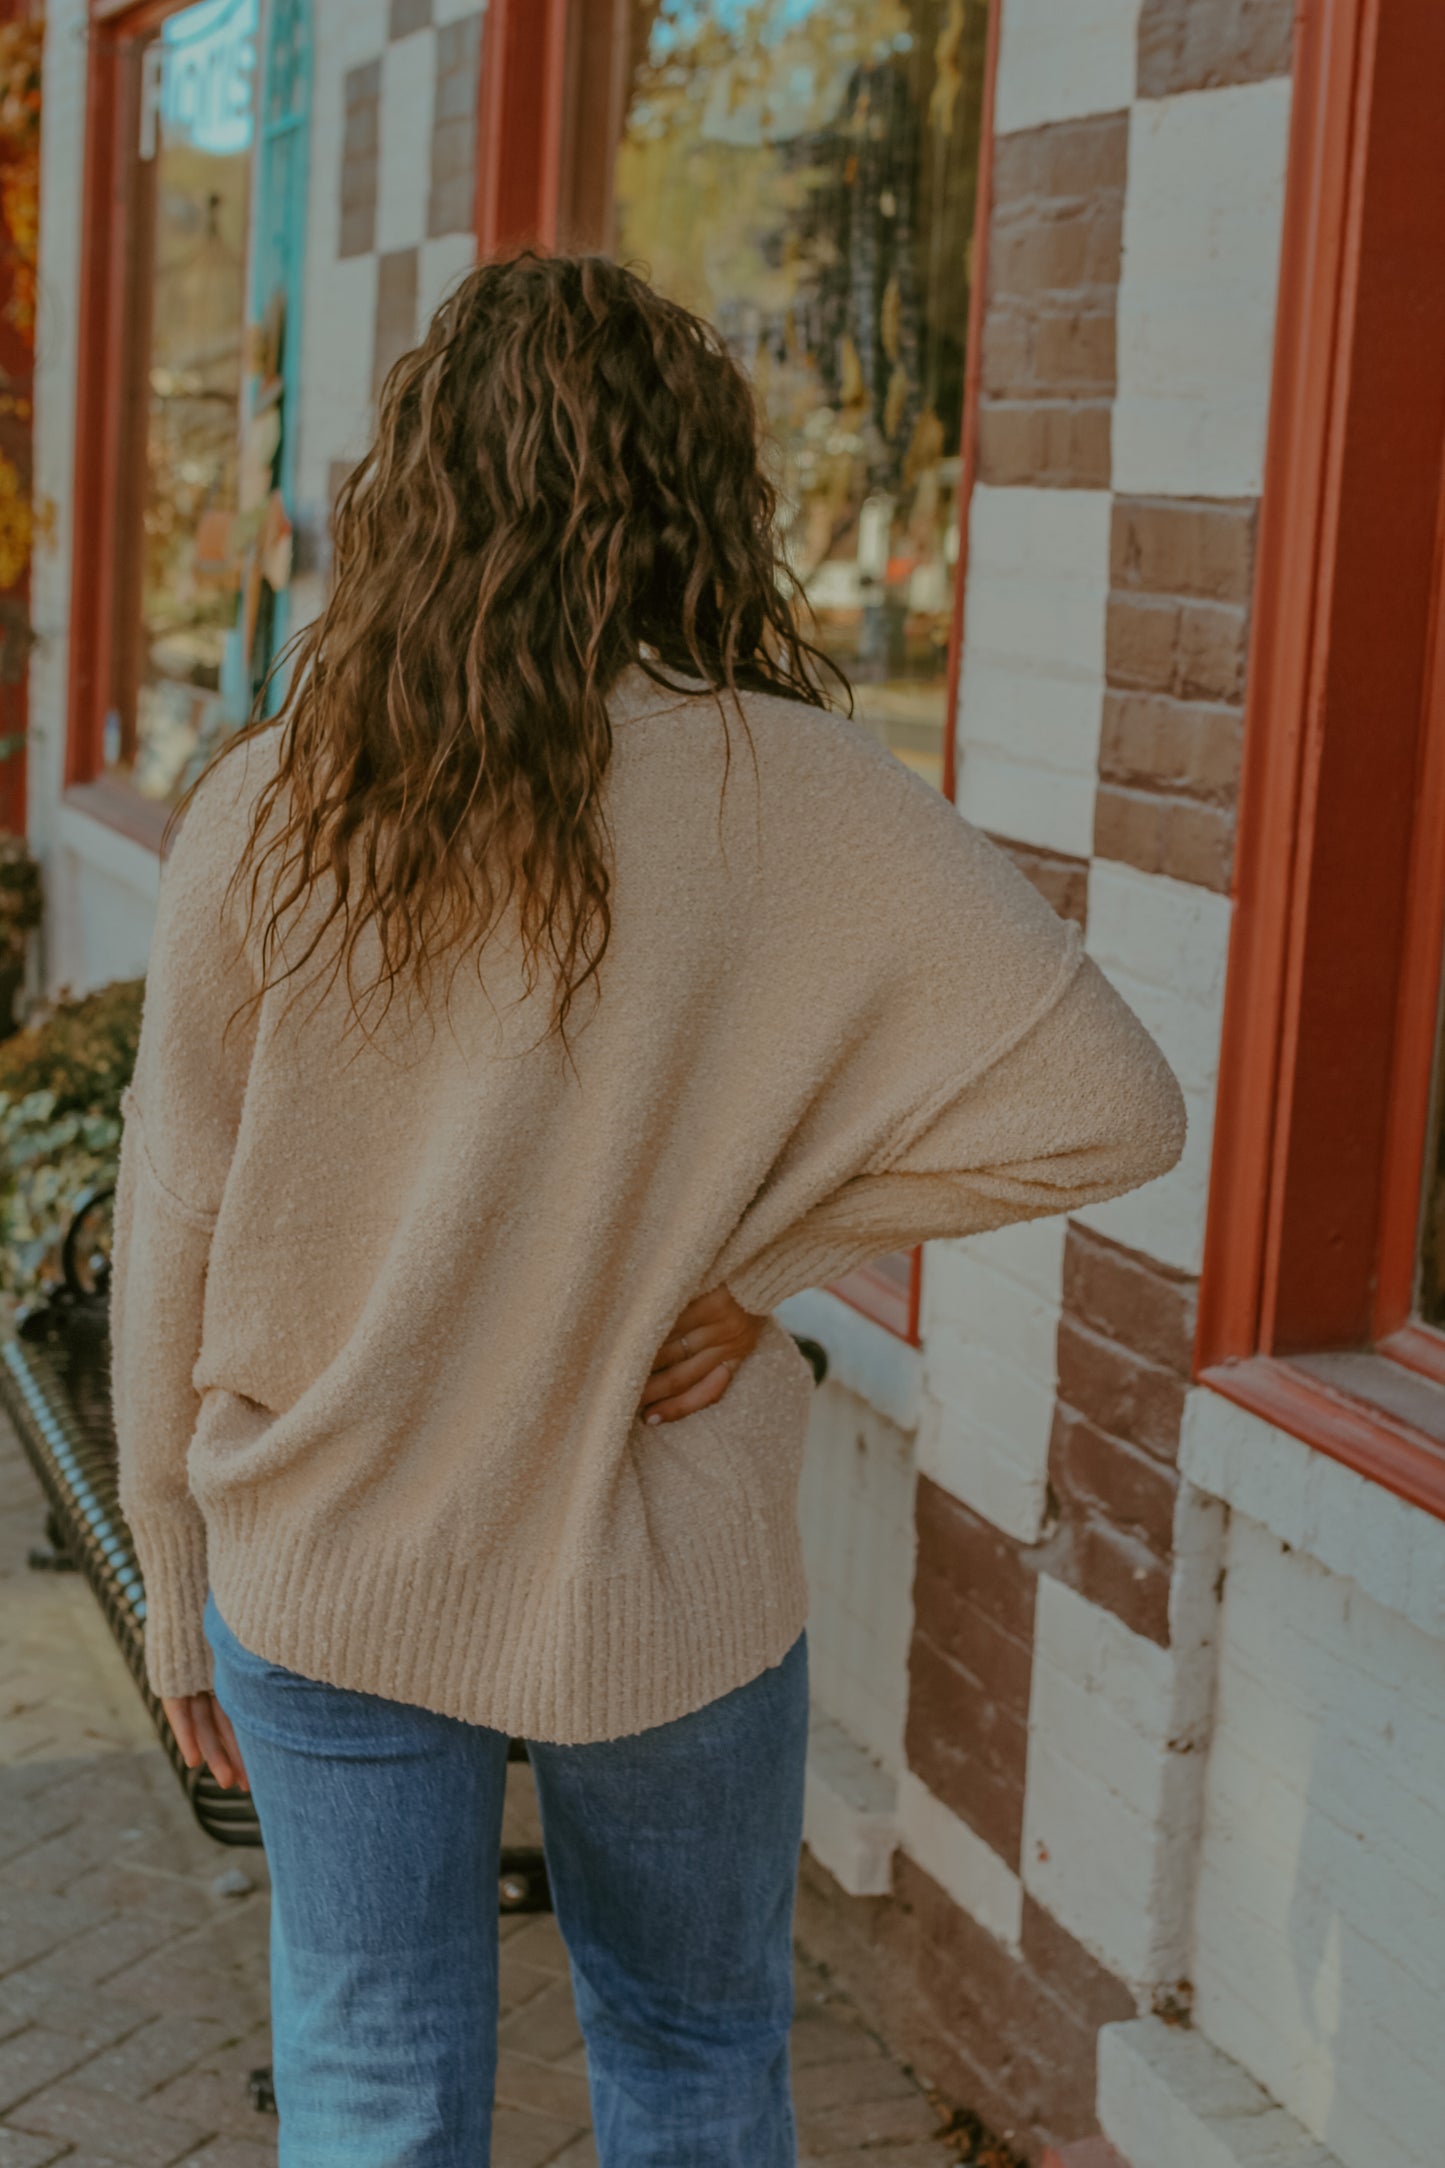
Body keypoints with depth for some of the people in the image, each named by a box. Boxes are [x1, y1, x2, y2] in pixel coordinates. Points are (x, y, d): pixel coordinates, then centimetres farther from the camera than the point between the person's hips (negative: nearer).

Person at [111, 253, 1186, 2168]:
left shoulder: (265, 811, -9)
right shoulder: (795, 801, -14)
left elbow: (174, 1235, -3)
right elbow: (1107, 1105, -19)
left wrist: (182, 1587, 9)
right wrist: (775, 1250, -9)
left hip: (329, 1588, 1)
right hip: (663, 1586, -1)